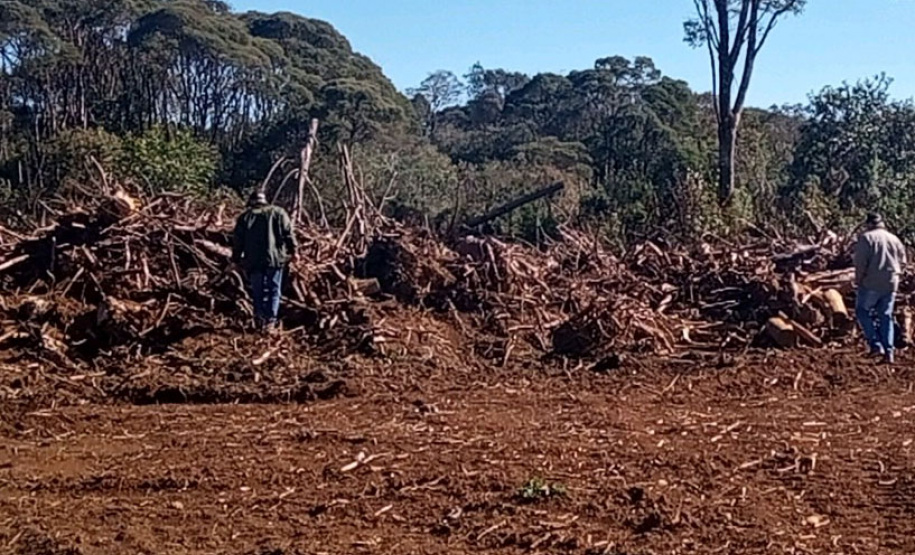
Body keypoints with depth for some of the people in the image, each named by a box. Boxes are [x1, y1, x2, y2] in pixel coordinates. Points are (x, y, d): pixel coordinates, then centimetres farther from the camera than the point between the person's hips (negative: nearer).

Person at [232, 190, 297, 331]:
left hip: (253, 260, 1)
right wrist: (292, 251, 5)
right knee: (274, 290, 7)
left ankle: (260, 320, 11)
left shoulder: (245, 217, 10)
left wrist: (236, 258, 16)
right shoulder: (278, 213, 8)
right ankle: (270, 320, 2)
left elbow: (238, 240, 9)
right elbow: (288, 234, 0)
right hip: (274, 257, -1)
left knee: (257, 291, 12)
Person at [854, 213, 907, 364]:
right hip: (891, 284, 5)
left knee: (862, 311, 7)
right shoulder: (895, 239, 13)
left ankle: (875, 345, -4)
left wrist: (858, 279, -3)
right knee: (886, 316, 9)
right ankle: (889, 351, 4)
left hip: (871, 283, -5)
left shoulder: (866, 237, -4)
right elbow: (902, 262, 13)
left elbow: (860, 261, -12)